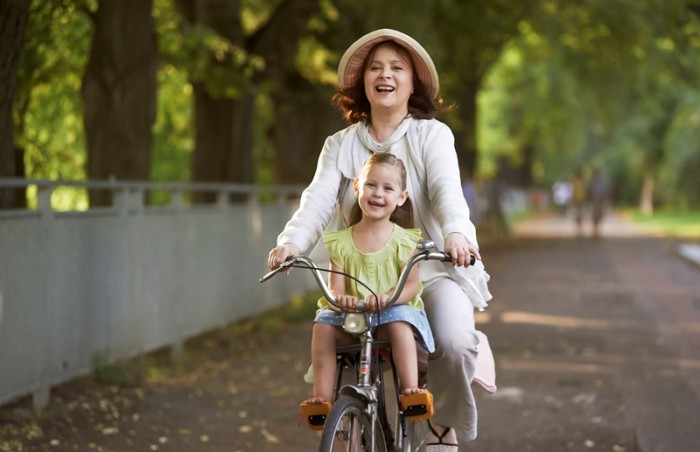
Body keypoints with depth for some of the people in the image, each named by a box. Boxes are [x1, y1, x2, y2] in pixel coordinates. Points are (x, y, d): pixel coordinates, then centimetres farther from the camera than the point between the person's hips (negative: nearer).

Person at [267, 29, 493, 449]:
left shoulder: (432, 134, 2)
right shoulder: (340, 146, 9)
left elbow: (446, 190, -17)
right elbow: (318, 199, -7)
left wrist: (456, 232, -39)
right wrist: (291, 241, -29)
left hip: (431, 267, -3)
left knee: (454, 341, -28)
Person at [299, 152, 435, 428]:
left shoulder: (404, 240, 1)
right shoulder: (341, 242, 5)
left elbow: (412, 285, -8)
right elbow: (335, 287, -1)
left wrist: (389, 296, -28)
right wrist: (339, 297, -26)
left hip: (395, 311, -2)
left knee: (398, 322, -35)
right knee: (324, 324, -25)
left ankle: (410, 390, -34)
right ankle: (322, 396, -24)